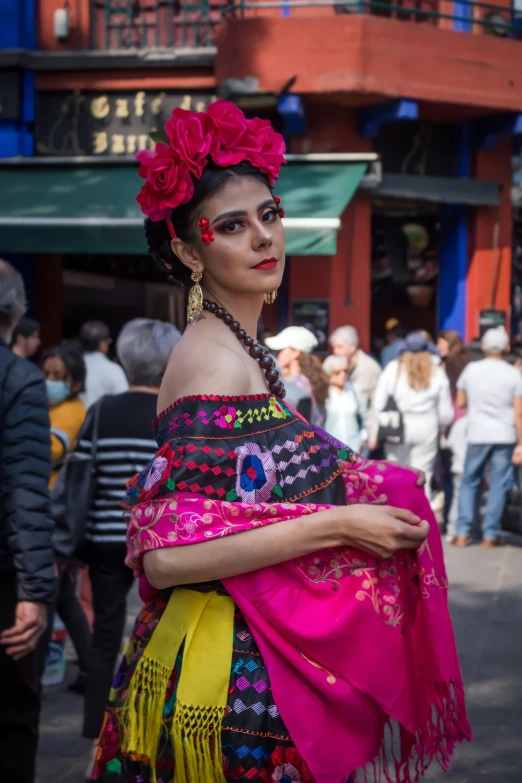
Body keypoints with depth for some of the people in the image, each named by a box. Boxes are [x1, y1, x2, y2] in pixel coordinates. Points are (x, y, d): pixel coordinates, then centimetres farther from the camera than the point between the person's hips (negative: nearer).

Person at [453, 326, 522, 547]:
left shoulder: (471, 369, -2)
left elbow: (460, 402, 7)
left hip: (477, 435, 1)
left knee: (469, 482, 11)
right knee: (499, 484, 6)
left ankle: (462, 532, 5)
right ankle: (490, 534, 6)